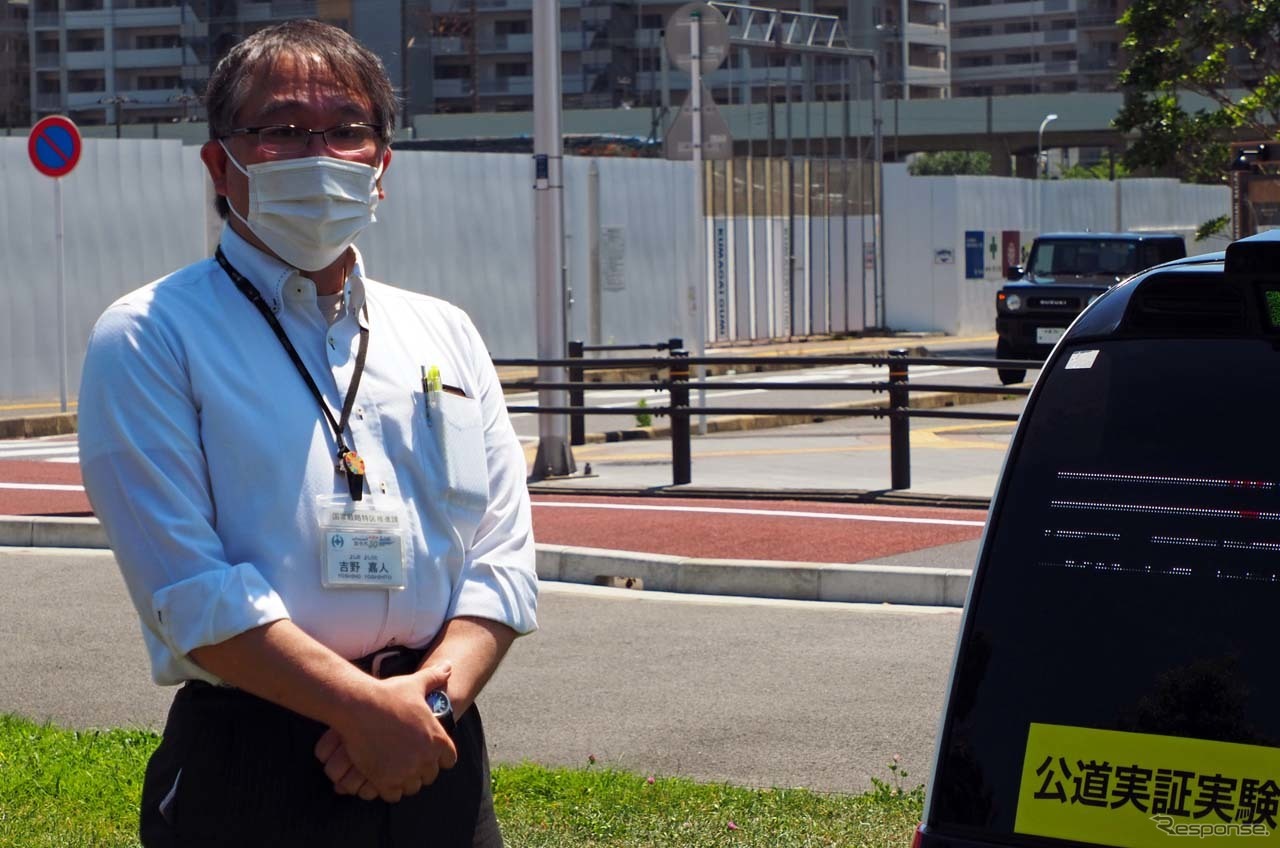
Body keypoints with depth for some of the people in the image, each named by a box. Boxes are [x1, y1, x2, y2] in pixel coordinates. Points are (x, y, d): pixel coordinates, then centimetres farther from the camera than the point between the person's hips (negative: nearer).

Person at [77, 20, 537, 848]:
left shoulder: (445, 335, 12)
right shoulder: (152, 338, -3)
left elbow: (504, 555, 6)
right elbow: (188, 589, -13)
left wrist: (434, 694, -11)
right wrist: (366, 707, -17)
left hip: (436, 754, 4)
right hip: (250, 771, -4)